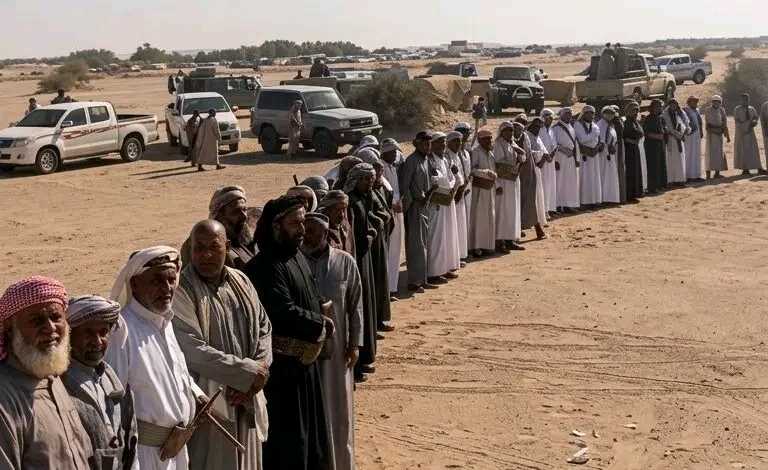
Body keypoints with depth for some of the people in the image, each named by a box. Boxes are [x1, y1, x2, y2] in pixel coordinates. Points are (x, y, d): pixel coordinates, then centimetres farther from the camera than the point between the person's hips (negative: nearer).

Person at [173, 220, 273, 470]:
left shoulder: (240, 281, 6)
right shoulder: (181, 290, -14)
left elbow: (264, 328, 9)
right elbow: (193, 351, -21)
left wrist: (257, 372, -8)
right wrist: (248, 372, -16)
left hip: (246, 401, 6)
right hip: (207, 404, -6)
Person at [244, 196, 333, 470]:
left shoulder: (297, 256, 8)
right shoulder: (265, 267, -20)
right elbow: (286, 312, -26)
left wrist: (320, 315, -2)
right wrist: (321, 325, -11)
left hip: (307, 358, 9)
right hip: (283, 362, -9)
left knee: (309, 425, 20)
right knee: (287, 436, 0)